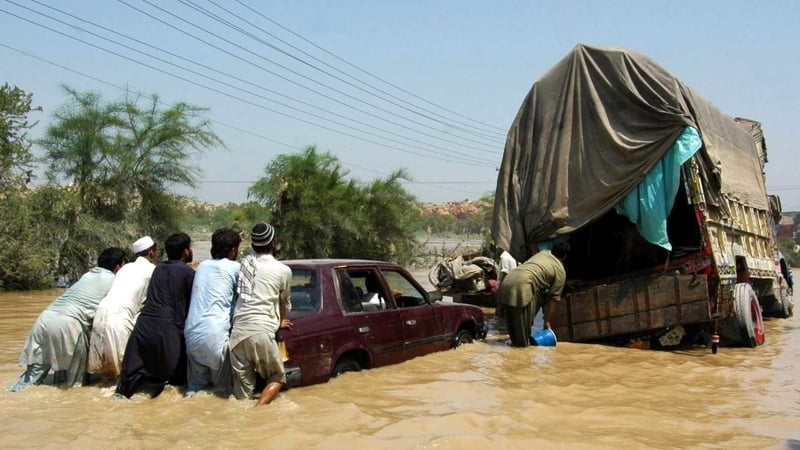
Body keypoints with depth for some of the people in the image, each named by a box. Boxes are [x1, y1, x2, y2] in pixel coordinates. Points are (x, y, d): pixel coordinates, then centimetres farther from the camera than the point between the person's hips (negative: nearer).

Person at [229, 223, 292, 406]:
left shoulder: (245, 262, 15)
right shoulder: (283, 270, 3)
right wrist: (281, 320, 43)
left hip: (238, 331, 4)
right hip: (261, 332, -4)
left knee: (242, 387, 10)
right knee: (277, 377, 12)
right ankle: (257, 410, -9)